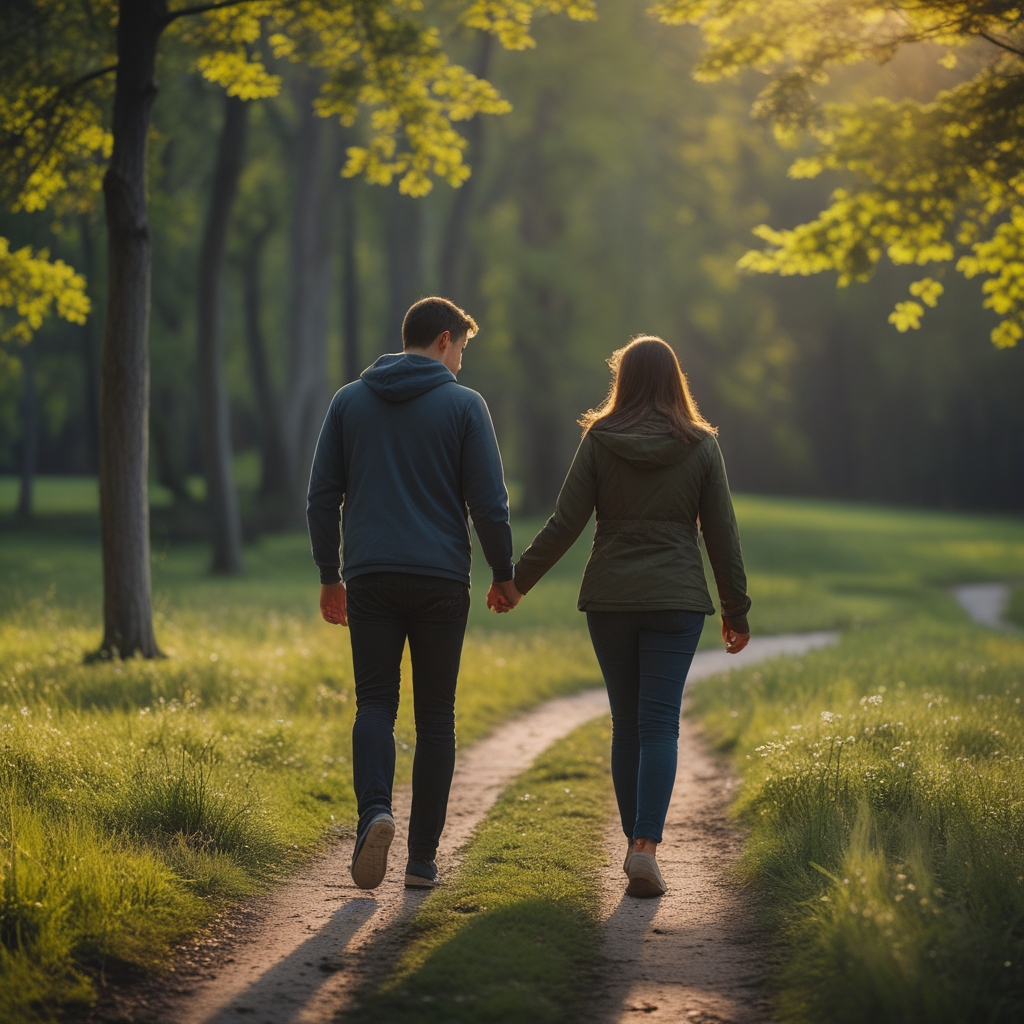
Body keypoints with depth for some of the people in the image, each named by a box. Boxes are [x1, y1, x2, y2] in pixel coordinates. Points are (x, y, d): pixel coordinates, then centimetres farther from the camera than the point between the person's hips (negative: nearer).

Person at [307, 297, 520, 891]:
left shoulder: (349, 401, 8)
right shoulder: (464, 406, -2)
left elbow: (322, 497, 8)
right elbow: (489, 503, -5)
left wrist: (330, 574, 16)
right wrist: (504, 573, 9)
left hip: (369, 580, 2)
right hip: (441, 581, -2)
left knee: (376, 702, 6)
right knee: (435, 714, 7)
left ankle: (375, 811, -21)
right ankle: (423, 858, 7)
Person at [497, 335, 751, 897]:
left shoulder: (599, 440, -2)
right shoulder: (700, 445, 0)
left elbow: (565, 523, -4)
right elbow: (721, 535, 2)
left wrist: (518, 580, 6)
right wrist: (736, 610, 11)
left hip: (610, 599, 1)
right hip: (676, 600, -1)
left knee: (626, 723, 12)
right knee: (659, 725, -3)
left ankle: (635, 843, 17)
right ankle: (646, 846, -17)